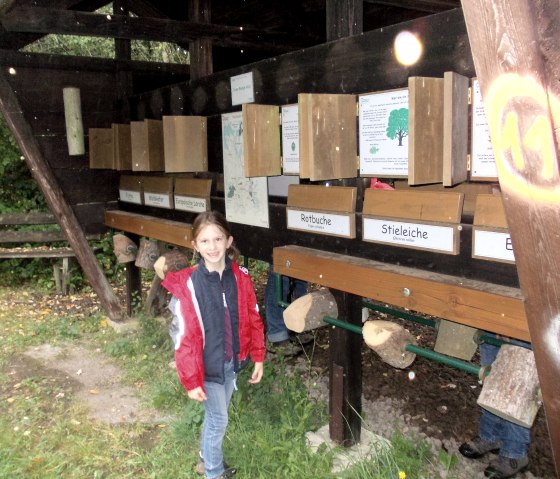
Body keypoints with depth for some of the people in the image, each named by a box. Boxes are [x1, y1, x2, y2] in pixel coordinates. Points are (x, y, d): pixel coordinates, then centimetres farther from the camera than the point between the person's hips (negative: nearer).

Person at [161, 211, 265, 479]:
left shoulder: (240, 277, -8)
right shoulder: (187, 285, -21)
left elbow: (253, 319, 2)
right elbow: (185, 336, -18)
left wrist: (258, 357, 4)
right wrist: (191, 381, -15)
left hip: (233, 361, 4)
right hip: (208, 366, -4)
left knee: (216, 414, 22)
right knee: (218, 419, 8)